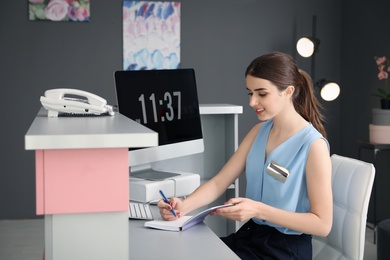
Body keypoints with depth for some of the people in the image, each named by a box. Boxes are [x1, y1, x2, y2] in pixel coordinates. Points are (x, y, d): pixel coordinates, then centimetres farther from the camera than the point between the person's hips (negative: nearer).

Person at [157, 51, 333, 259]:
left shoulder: (313, 145, -16)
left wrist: (258, 209, -24)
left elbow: (322, 224, -16)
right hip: (249, 235, 6)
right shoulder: (259, 131, 7)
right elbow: (219, 182, 2)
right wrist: (184, 206, -17)